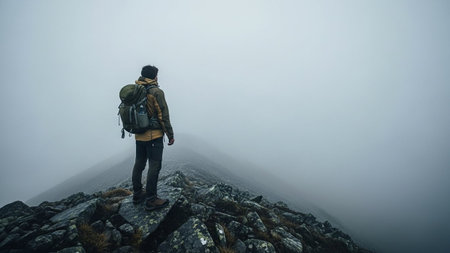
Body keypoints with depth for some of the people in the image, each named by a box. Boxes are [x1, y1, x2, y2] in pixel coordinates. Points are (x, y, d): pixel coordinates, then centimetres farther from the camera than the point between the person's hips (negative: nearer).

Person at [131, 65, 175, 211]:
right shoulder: (156, 92, -15)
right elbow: (163, 116, -16)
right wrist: (170, 135, -8)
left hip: (139, 136, 8)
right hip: (154, 136, -8)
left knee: (139, 164, 16)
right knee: (154, 167, -2)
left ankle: (137, 194, 29)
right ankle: (151, 200, 4)